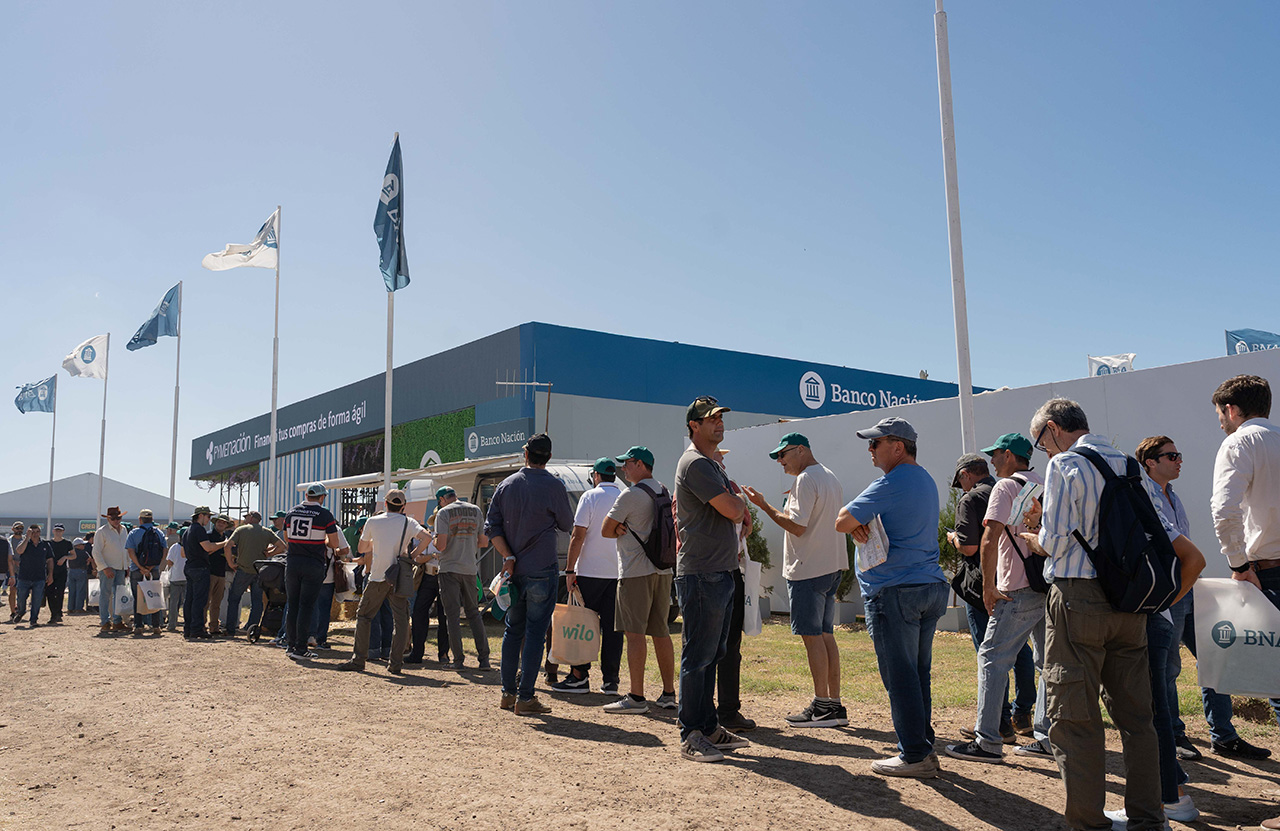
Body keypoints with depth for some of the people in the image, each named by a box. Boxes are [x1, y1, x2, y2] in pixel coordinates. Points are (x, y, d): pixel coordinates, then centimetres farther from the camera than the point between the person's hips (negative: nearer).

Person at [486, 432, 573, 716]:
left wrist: (508, 557, -2)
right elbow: (566, 525, 2)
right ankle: (525, 698, 1)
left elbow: (492, 527, 2)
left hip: (515, 570, 5)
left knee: (513, 631, 14)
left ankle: (508, 693, 20)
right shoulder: (553, 486, -9)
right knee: (535, 633, 0)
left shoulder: (506, 485, 5)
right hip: (542, 570, -5)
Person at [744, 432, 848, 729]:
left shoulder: (806, 480, -14)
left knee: (812, 635, -5)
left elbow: (797, 526, -20)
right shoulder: (831, 478, 18)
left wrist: (764, 506, -14)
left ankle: (822, 706, -1)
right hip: (832, 566, 10)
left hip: (808, 569, -10)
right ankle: (835, 705, 14)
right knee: (825, 634, 11)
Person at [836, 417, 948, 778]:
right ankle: (924, 746, 20)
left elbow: (842, 522, -16)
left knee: (900, 677, -2)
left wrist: (856, 523, 5)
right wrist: (863, 524, 2)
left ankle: (915, 755, 3)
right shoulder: (926, 481, 17)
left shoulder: (891, 483, -14)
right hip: (931, 586, 9)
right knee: (918, 674, 14)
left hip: (895, 591, -9)